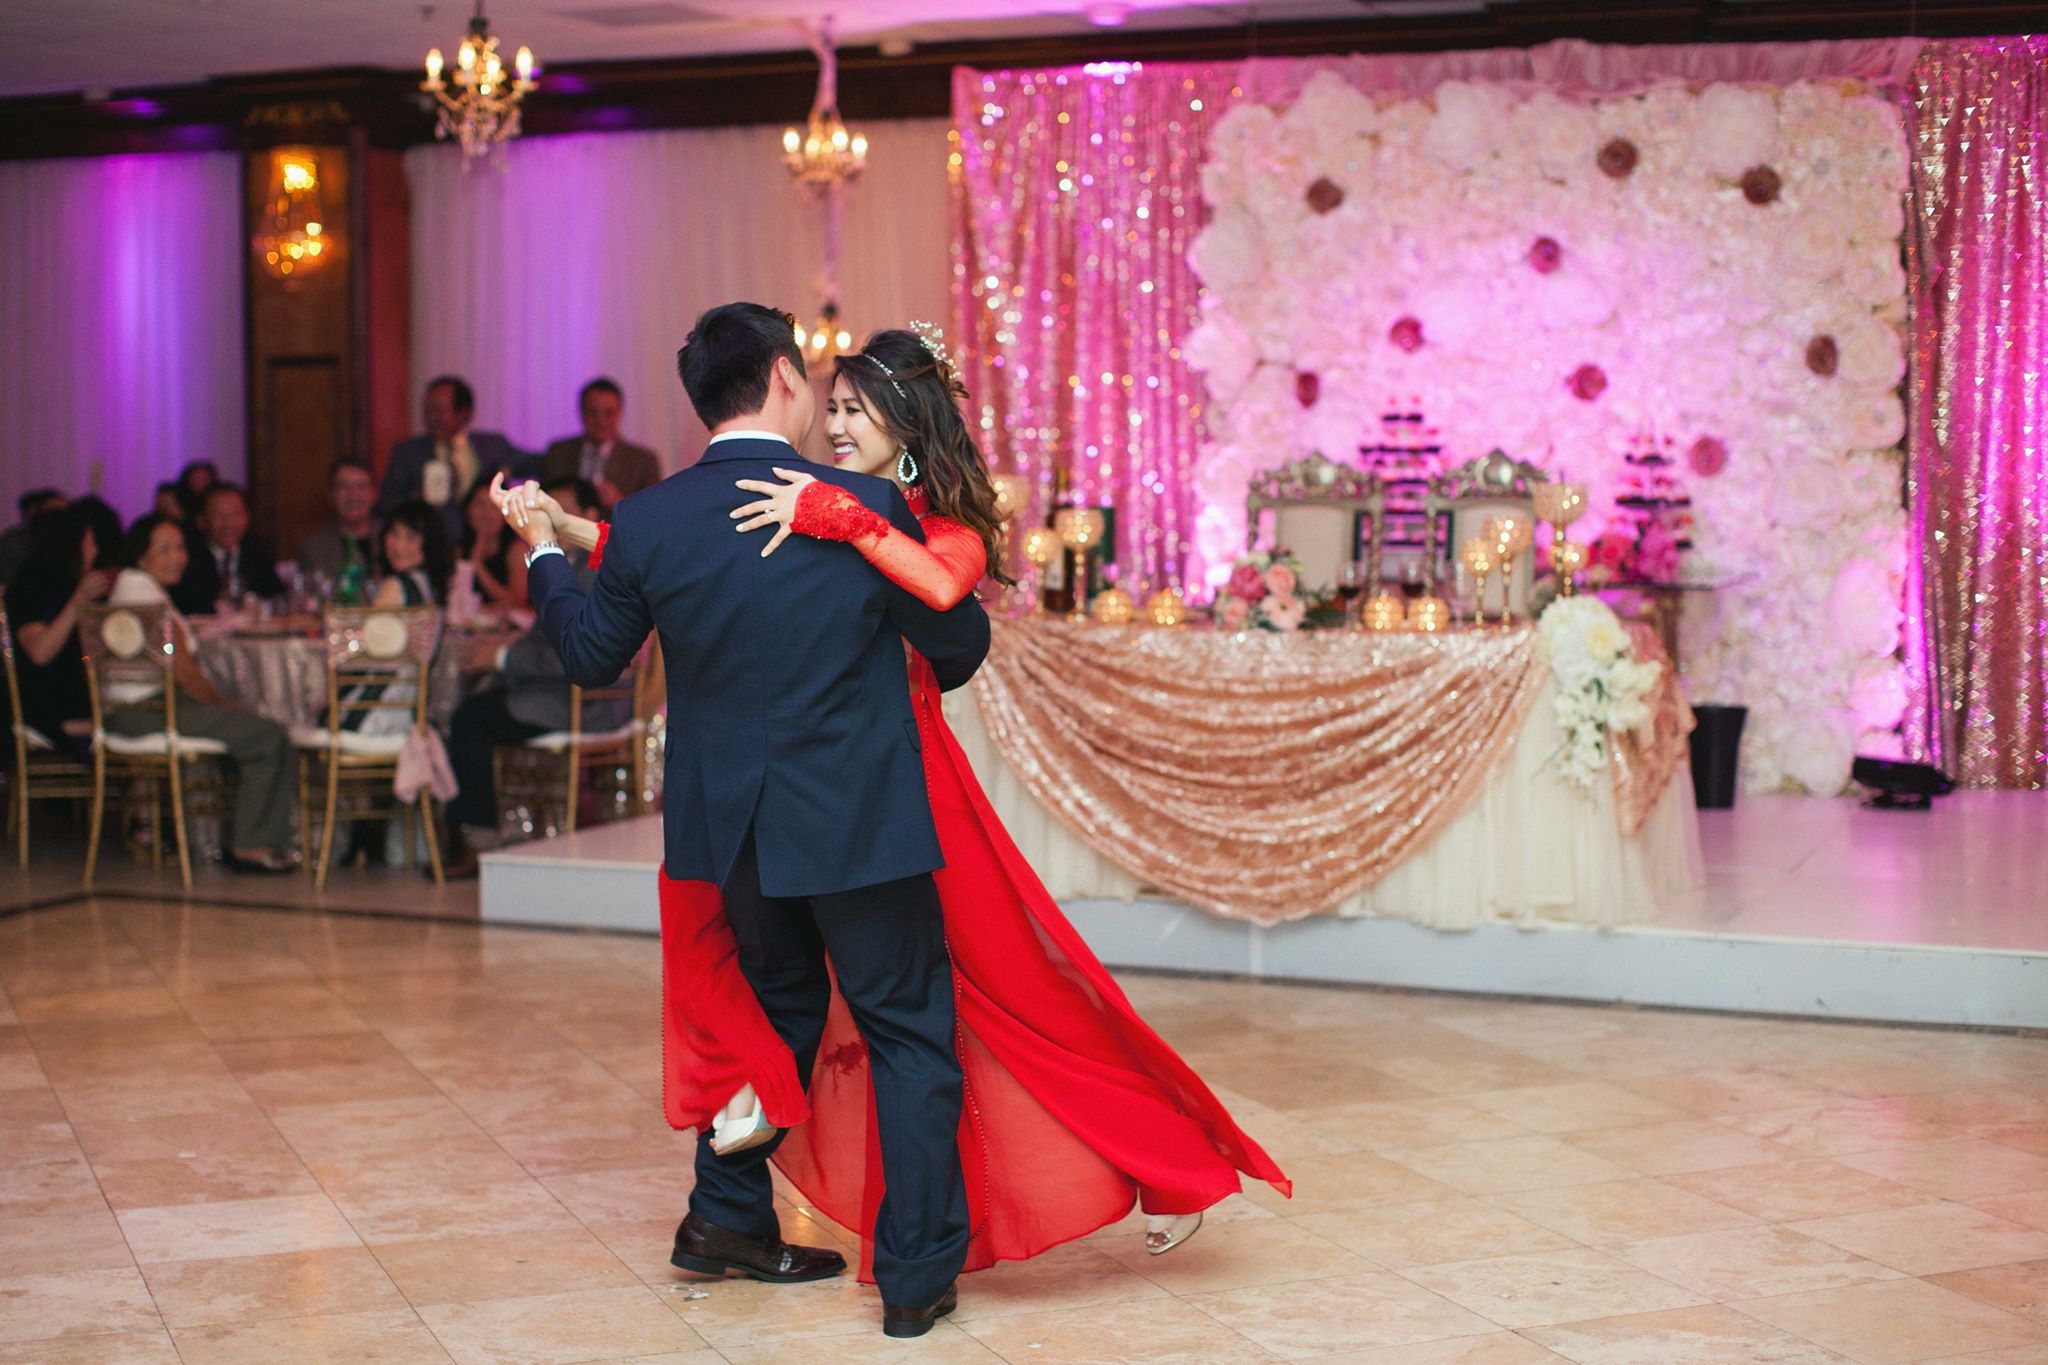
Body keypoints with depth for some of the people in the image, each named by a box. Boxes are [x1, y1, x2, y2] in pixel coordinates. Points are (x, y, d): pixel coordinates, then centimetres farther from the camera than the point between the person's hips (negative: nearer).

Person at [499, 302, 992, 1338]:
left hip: (731, 823, 4)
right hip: (858, 817, -4)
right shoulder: (866, 505, -13)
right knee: (907, 1032, 9)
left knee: (780, 1005, 26)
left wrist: (541, 550, 25)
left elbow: (593, 655, 9)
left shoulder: (645, 524, -6)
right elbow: (960, 647, -2)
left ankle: (727, 1219, 34)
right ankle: (916, 1271, 10)